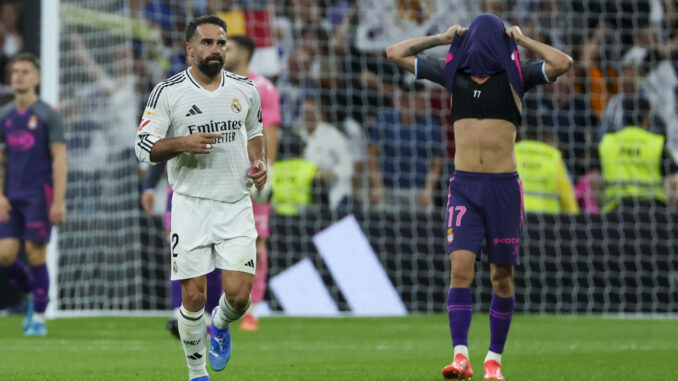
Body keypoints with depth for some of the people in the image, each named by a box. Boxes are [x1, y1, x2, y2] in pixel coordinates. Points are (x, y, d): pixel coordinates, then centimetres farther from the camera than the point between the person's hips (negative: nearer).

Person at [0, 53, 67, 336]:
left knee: (35, 254, -6)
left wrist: (59, 201, -13)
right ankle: (34, 294, 22)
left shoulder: (47, 115, -4)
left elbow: (59, 159, -7)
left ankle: (38, 317, 4)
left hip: (39, 195, -5)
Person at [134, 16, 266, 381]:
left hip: (236, 204, 2)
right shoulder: (168, 92, -5)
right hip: (191, 205, -2)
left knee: (238, 295, -8)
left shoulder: (244, 89, 7)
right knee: (193, 296, -4)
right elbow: (144, 147, -5)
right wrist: (183, 143, -21)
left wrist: (259, 162, 5)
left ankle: (220, 327, 28)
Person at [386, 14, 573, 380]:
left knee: (502, 277, 4)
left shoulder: (515, 75, 5)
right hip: (464, 185, 1)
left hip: (504, 187, -1)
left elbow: (562, 63, -12)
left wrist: (523, 40, 1)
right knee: (460, 269, -14)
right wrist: (442, 38, 13)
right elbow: (395, 53, 14)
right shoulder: (453, 72, 10)